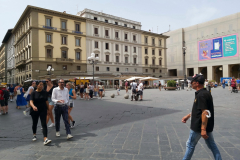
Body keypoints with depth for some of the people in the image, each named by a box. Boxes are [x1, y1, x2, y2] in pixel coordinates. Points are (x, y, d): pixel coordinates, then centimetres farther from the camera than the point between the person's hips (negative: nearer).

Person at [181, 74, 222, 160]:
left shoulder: (201, 95, -22)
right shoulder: (206, 93, 10)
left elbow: (205, 112, -27)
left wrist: (203, 129, -27)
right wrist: (188, 116, 20)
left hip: (199, 126, -9)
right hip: (208, 125, 9)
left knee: (190, 145, 7)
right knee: (211, 144, 18)